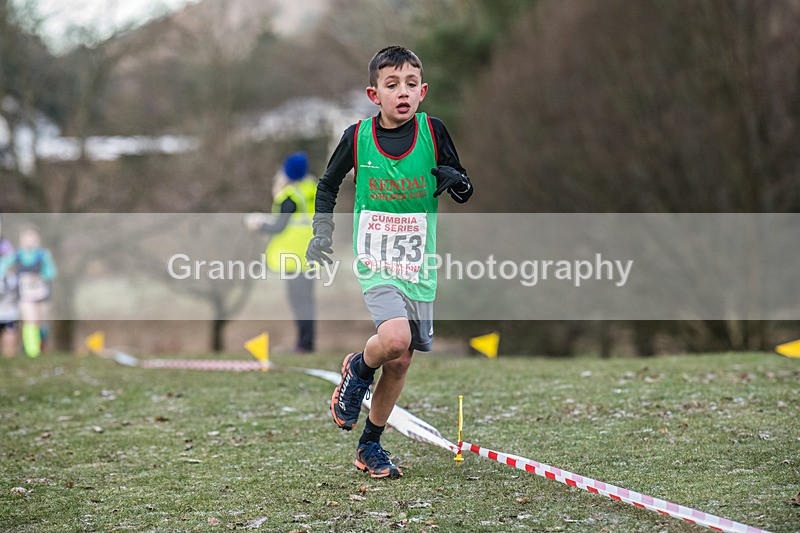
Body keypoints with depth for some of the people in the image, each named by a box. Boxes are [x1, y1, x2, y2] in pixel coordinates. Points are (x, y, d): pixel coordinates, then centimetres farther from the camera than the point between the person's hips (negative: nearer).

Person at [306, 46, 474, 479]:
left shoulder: (432, 131, -2)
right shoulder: (357, 137, -4)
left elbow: (464, 192, 6)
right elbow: (328, 186, 12)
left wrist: (456, 181, -16)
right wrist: (322, 232, 2)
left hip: (419, 265, 3)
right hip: (375, 261, -3)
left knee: (400, 362, 7)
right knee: (395, 338, -27)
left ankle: (370, 445, 26)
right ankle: (358, 370, 7)